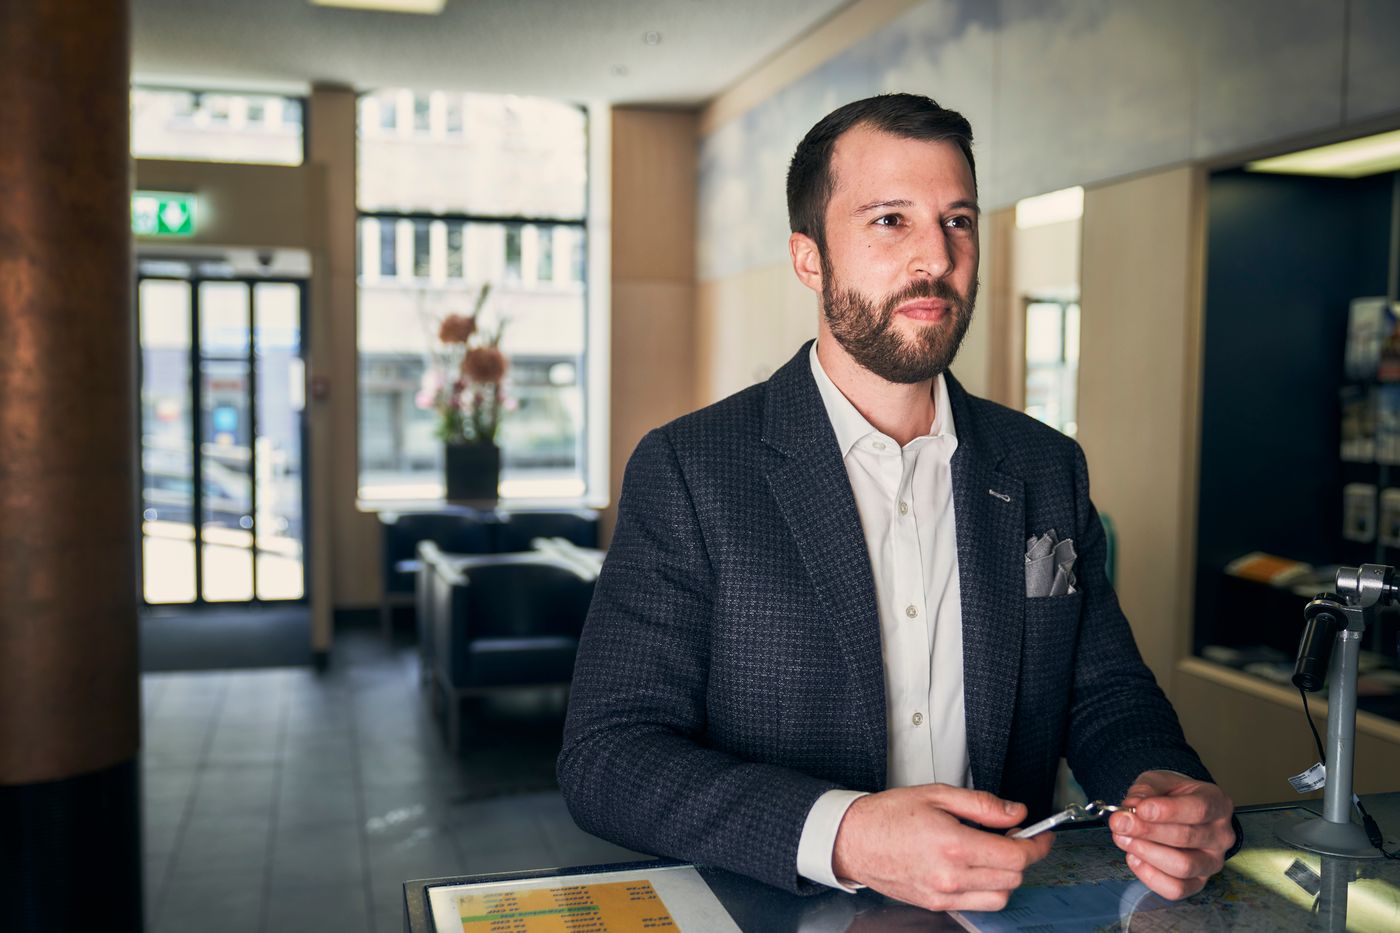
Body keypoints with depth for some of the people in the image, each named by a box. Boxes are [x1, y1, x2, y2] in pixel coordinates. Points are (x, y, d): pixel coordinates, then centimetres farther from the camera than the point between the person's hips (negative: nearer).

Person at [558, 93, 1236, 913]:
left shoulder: (1047, 469, 6)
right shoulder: (686, 472, -8)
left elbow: (1105, 693, 12)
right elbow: (607, 754, -12)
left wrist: (1162, 789, -11)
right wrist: (841, 836, -26)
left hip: (1002, 905, 5)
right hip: (778, 918, -4)